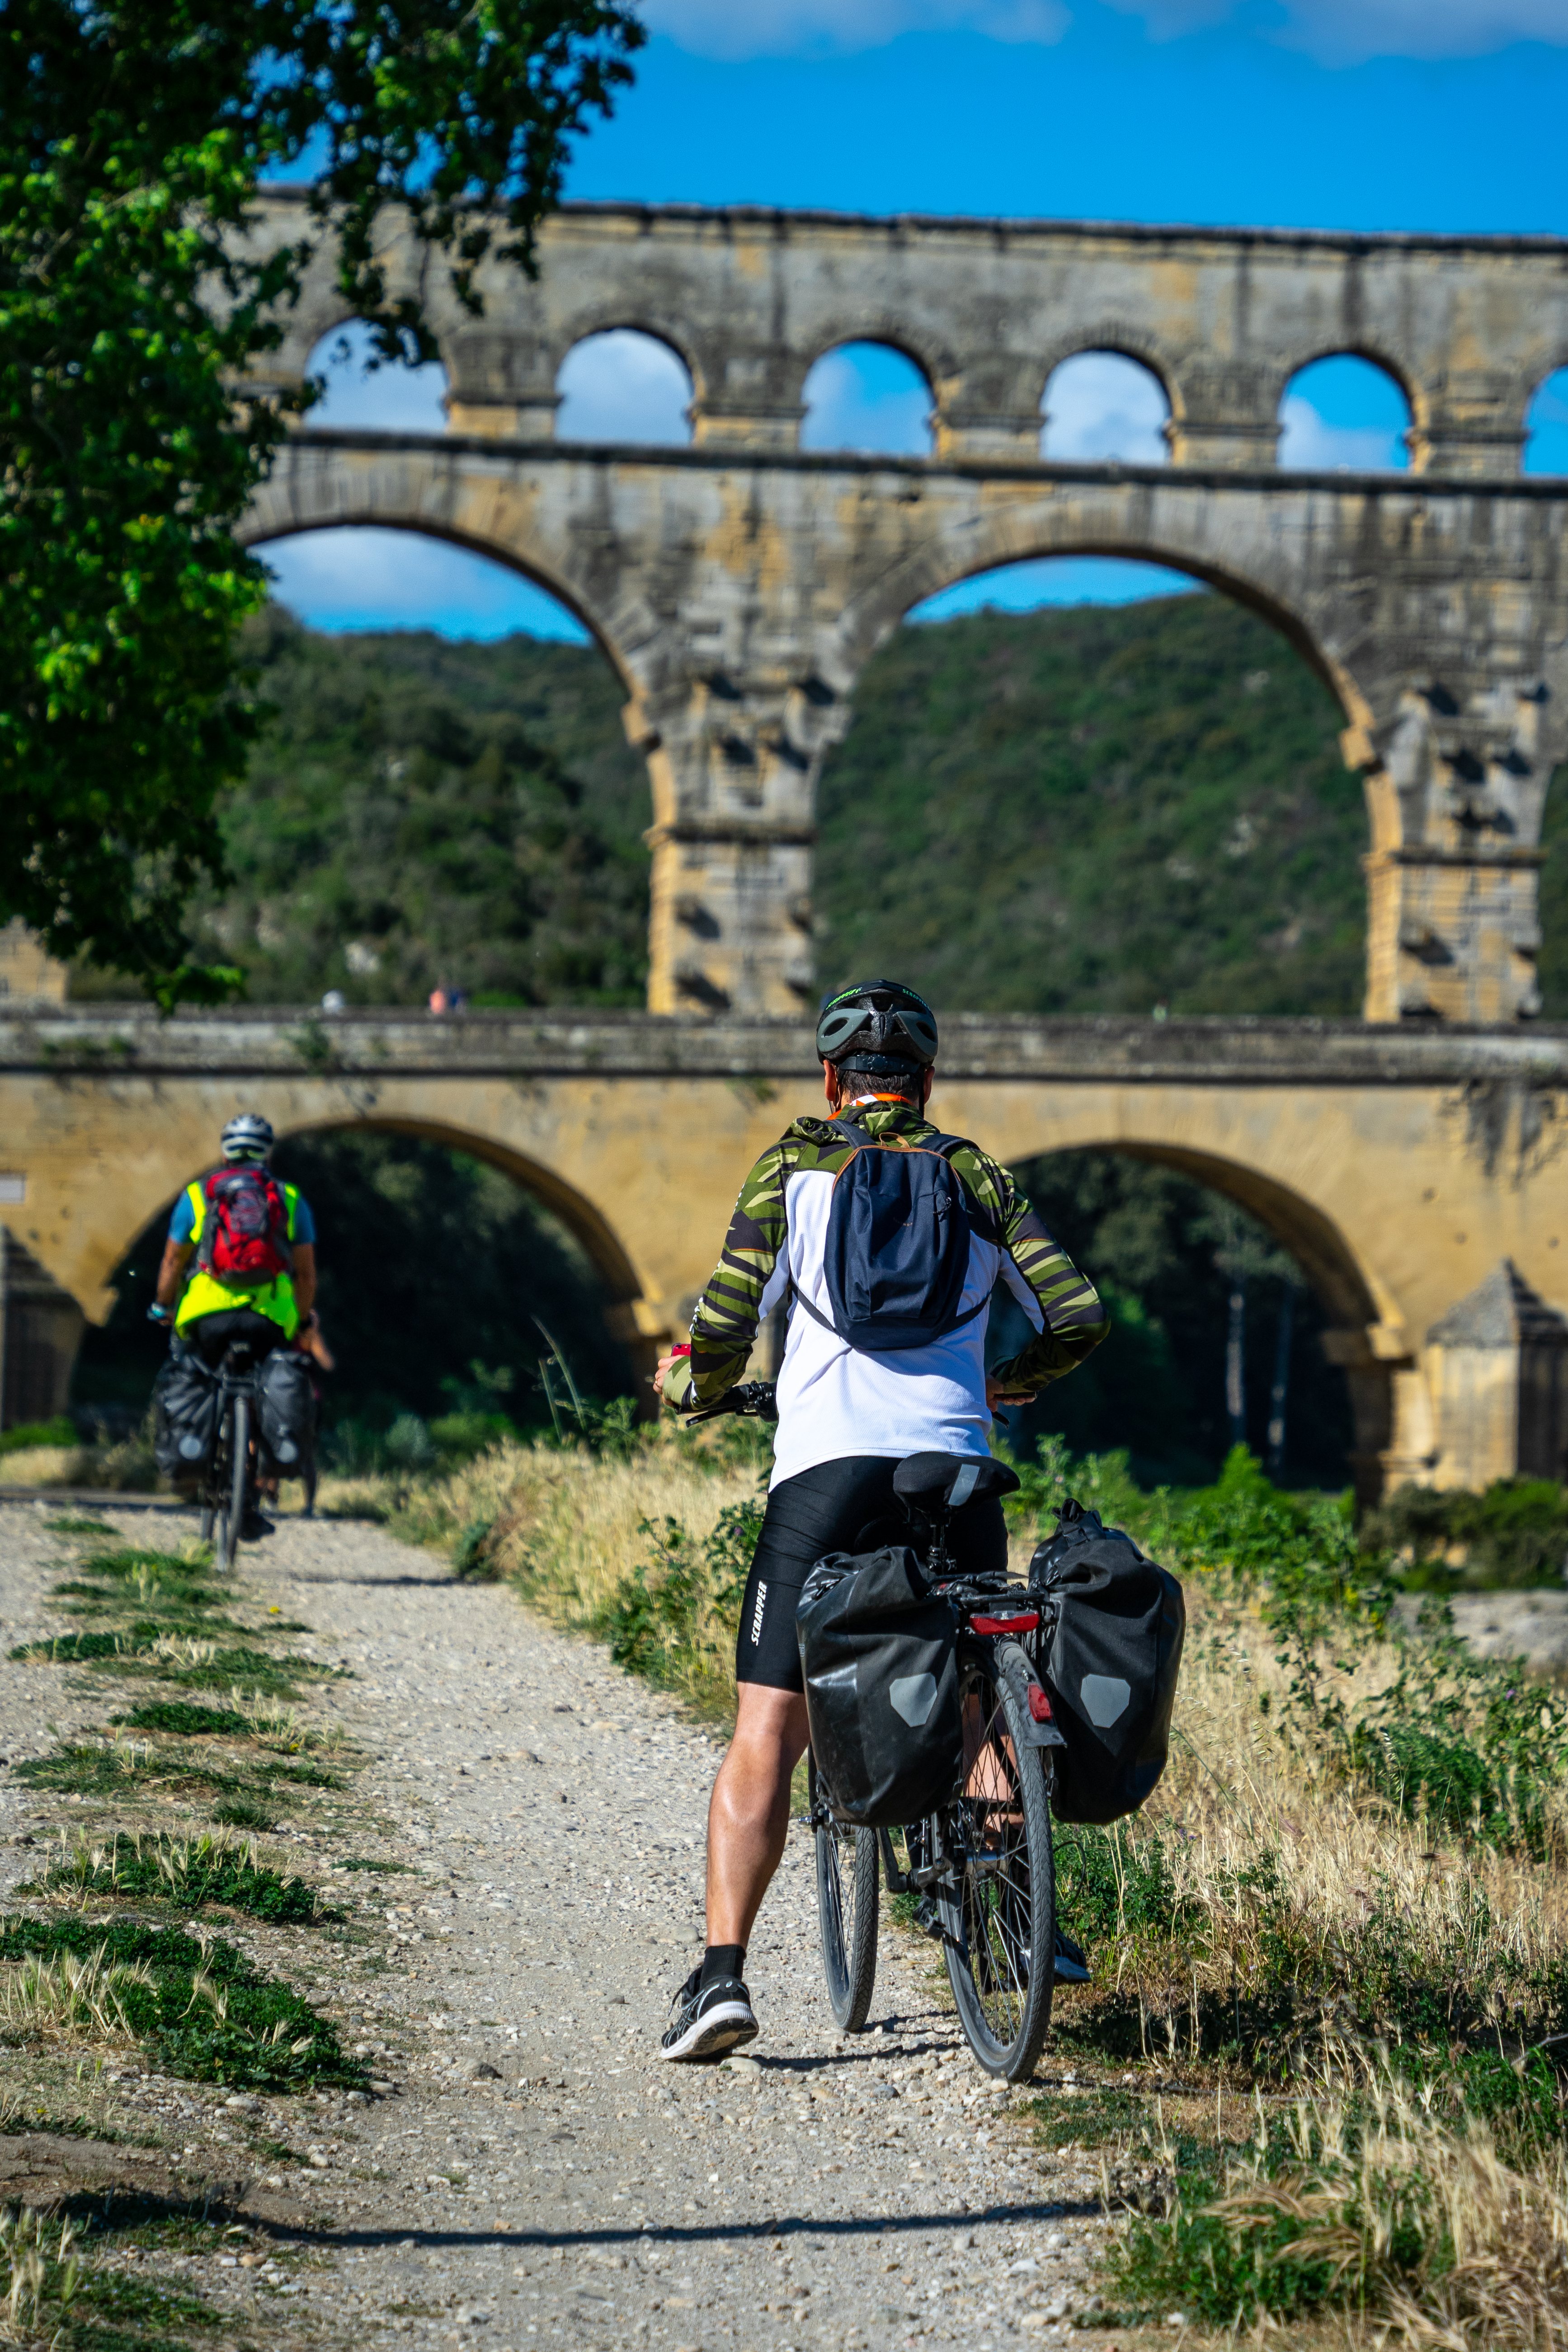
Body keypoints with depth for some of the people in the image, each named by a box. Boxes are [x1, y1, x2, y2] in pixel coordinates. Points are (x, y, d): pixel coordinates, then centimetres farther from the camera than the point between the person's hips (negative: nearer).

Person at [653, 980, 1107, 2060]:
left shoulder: (795, 1164, 9)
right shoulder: (979, 1177, 16)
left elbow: (730, 1318, -2)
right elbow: (1078, 1315, 8)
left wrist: (691, 1383, 20)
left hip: (827, 1464, -2)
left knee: (767, 1732, -3)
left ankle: (723, 1971, -15)